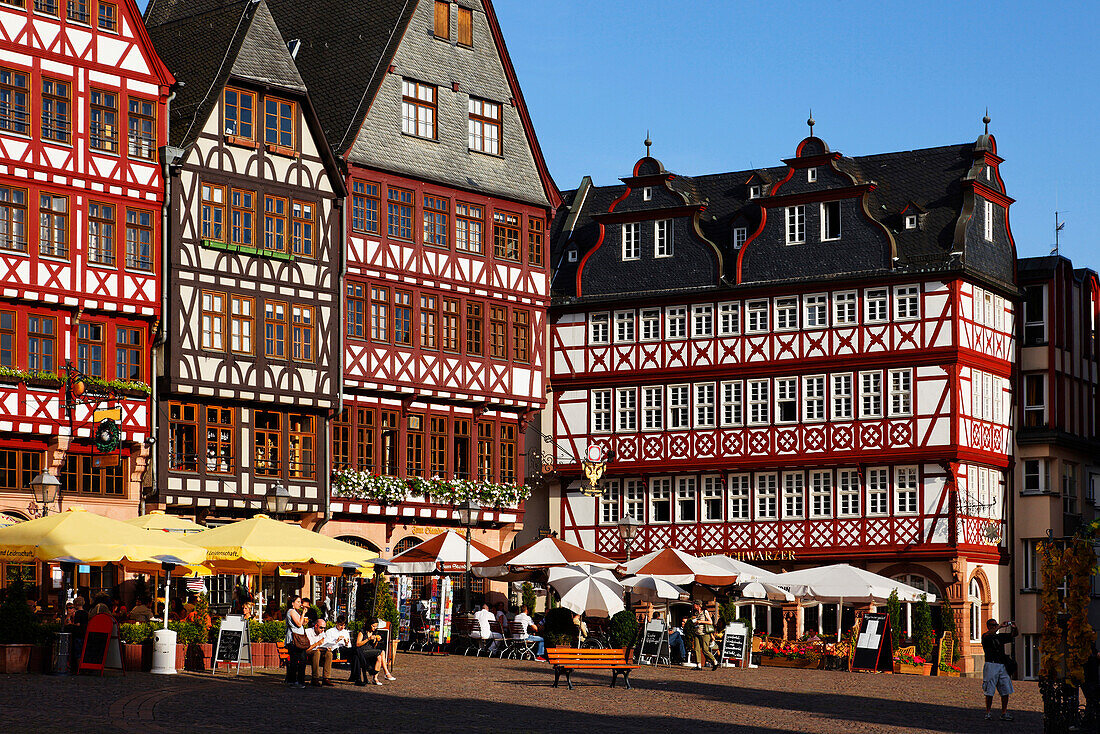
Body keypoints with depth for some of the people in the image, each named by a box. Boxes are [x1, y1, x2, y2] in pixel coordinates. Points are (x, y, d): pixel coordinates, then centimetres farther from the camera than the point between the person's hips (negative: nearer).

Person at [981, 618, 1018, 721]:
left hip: (1002, 666, 5)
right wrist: (1001, 626, -24)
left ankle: (1004, 713, 2)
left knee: (1006, 690, -1)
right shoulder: (985, 637, 3)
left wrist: (1014, 628, -2)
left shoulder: (1000, 636, 19)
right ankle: (988, 712, 8)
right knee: (989, 691, -3)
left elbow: (1015, 634, 20)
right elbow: (988, 635, -21)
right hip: (991, 665, -5)